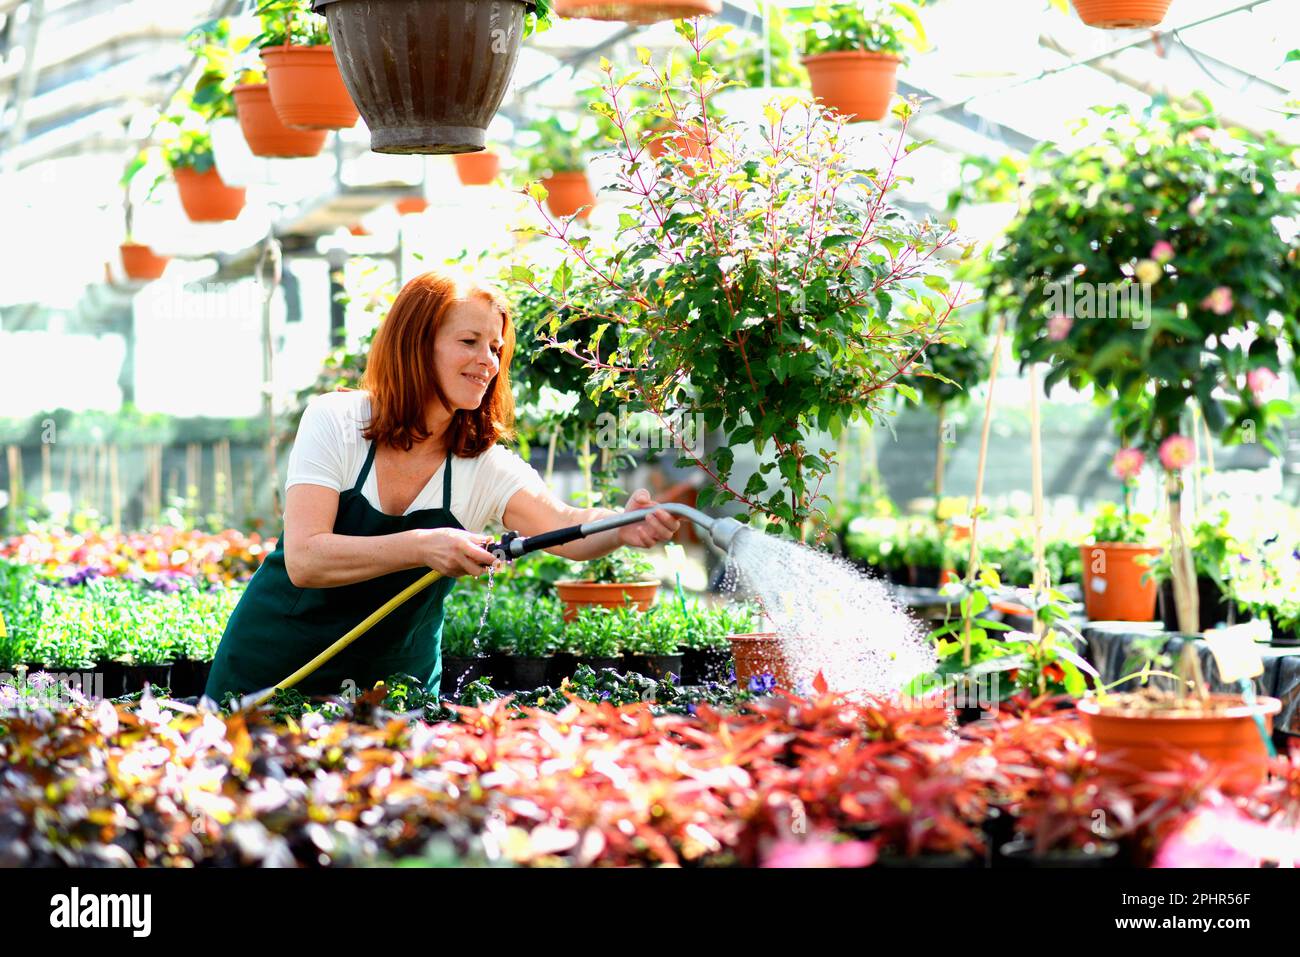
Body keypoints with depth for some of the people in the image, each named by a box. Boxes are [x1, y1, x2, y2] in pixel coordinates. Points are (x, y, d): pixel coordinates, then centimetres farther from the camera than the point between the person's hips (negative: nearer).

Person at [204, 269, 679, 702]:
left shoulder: (486, 468, -10)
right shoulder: (335, 422, -15)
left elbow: (567, 528, -28)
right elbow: (303, 559, -26)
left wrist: (623, 528, -51)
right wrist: (421, 547, -39)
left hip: (395, 679, 2)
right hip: (276, 665, -2)